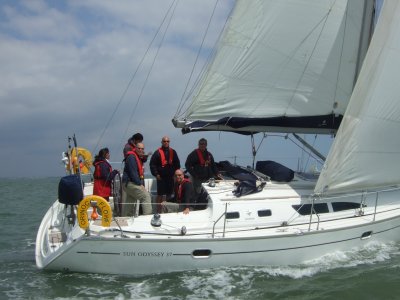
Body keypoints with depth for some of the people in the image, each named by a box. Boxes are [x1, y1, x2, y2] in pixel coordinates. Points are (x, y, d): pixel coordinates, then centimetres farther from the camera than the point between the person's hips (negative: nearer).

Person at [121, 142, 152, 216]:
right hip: (130, 183, -10)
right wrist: (140, 184, -19)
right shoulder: (131, 157, -11)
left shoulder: (138, 158, 21)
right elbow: (133, 172, -19)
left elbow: (140, 174, 23)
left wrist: (142, 184, 11)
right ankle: (147, 215, -22)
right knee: (146, 196, -17)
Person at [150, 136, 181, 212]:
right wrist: (156, 174, -10)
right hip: (161, 177, -4)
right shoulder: (158, 152, -4)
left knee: (169, 194, 9)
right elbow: (152, 164, -6)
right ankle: (158, 211, 4)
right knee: (160, 195, -2)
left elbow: (177, 164, 15)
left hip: (171, 177, 4)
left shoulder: (173, 152, 10)